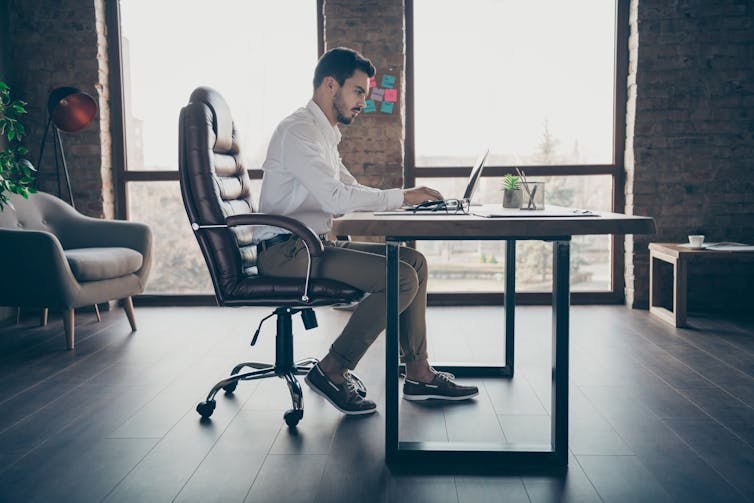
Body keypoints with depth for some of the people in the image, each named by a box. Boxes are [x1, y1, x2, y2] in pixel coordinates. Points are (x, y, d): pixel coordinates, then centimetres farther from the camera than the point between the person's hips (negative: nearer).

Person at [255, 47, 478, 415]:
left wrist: (408, 198, 9)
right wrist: (402, 197, -15)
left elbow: (354, 191, 24)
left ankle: (418, 374, 7)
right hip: (285, 250, -10)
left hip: (311, 246, 10)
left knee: (414, 261, 4)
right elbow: (335, 198, -23)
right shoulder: (299, 130, -12)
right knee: (401, 278, -21)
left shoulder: (323, 135, 20)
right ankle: (332, 371, -9)